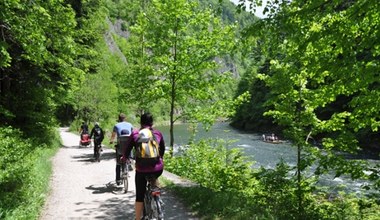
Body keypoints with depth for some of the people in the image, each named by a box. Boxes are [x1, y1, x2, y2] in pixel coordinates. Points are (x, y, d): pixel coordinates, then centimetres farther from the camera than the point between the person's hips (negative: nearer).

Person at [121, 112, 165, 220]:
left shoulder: (135, 134, 1)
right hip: (158, 168, 2)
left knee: (140, 196, 13)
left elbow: (127, 150, 4)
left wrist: (124, 158, 26)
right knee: (154, 179, 37)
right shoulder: (158, 133, 6)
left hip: (142, 169, -1)